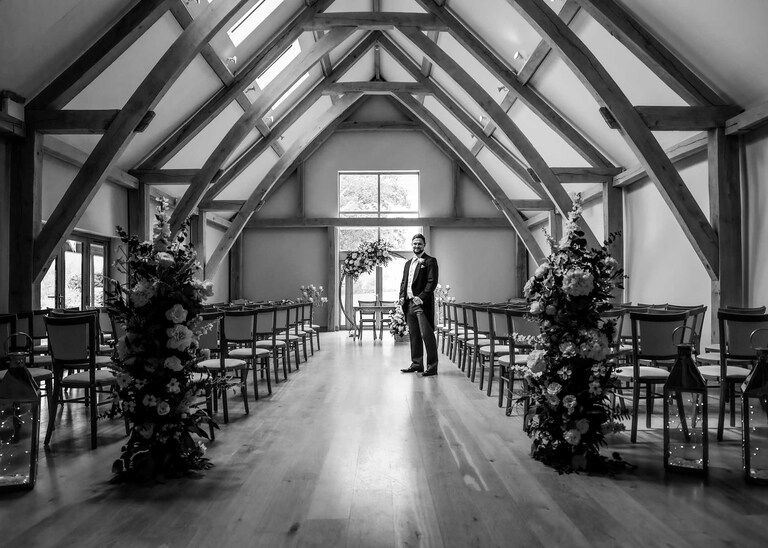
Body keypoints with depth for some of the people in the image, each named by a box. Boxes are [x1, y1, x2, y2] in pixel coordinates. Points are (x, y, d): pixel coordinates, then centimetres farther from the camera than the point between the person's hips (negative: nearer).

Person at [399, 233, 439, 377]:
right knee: (414, 335, 11)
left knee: (427, 335, -8)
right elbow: (404, 281, 22)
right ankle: (417, 364, 19)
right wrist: (402, 296, 5)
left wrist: (421, 297, -19)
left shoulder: (430, 261, -2)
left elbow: (432, 282, -10)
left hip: (422, 304, -7)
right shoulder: (408, 263, 21)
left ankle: (432, 367, -4)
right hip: (409, 304, 7)